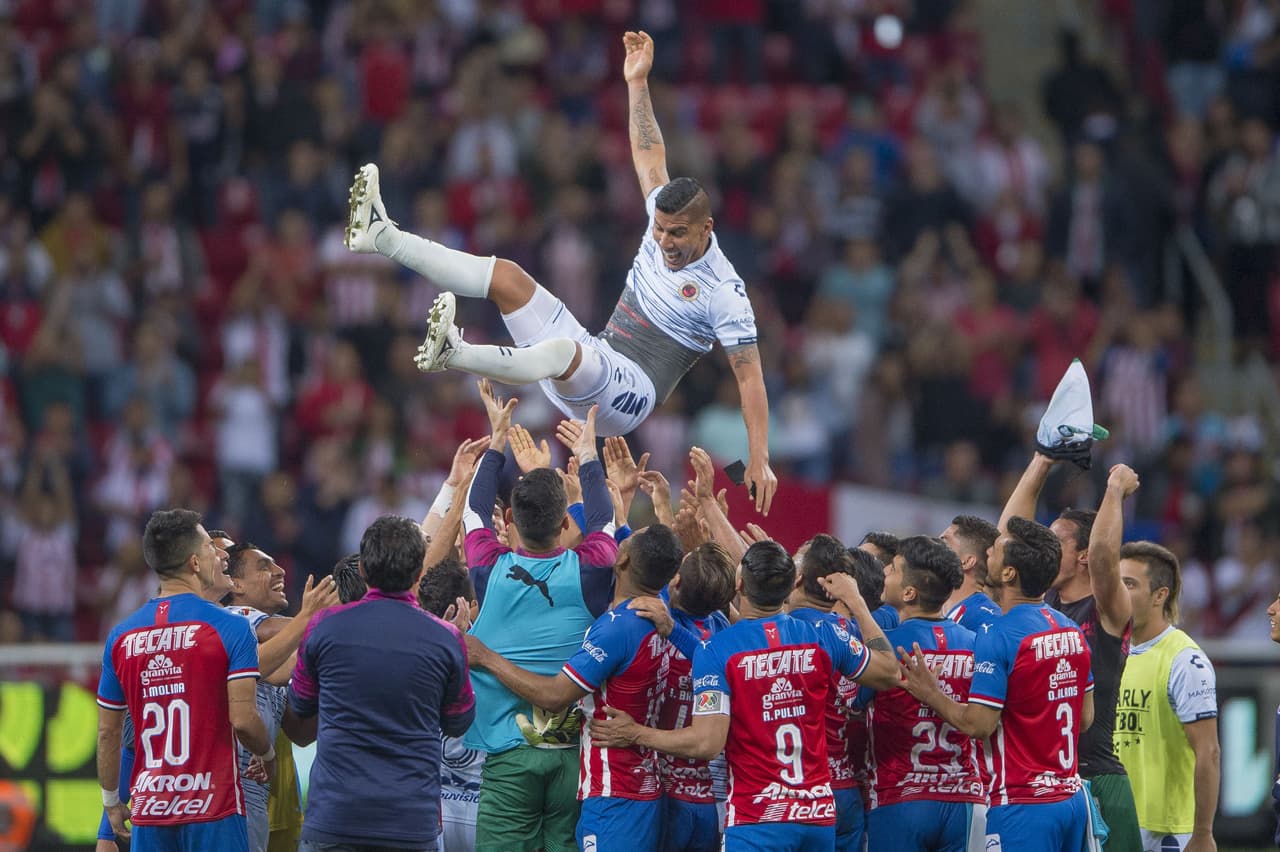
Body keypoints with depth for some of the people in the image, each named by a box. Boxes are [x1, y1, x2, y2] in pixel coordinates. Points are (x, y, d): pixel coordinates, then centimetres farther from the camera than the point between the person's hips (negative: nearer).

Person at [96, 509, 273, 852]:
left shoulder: (121, 636, 8)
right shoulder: (230, 627, -7)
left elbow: (107, 732, 12)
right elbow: (242, 718, -12)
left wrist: (111, 802, 22)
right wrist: (267, 756, 8)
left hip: (148, 810, 4)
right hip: (214, 808, -4)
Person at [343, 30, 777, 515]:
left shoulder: (724, 292, -14)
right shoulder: (666, 224, 7)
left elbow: (749, 375, -16)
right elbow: (649, 155, 16)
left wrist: (759, 460, -23)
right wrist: (637, 83, 13)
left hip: (629, 395, -8)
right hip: (593, 358, 8)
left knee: (568, 351, -42)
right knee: (506, 276, -3)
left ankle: (452, 354, -66)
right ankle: (380, 234, -6)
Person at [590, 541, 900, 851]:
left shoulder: (715, 650, -11)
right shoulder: (824, 637, 0)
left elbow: (707, 742, -16)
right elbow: (888, 672, 16)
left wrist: (636, 734, -2)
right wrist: (855, 601, 25)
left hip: (756, 818, -4)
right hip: (819, 814, 4)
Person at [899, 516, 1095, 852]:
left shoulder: (998, 638, -16)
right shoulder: (1072, 631, 8)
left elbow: (978, 724, -16)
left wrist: (931, 694, -4)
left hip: (1023, 804, -8)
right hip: (1071, 796, 8)